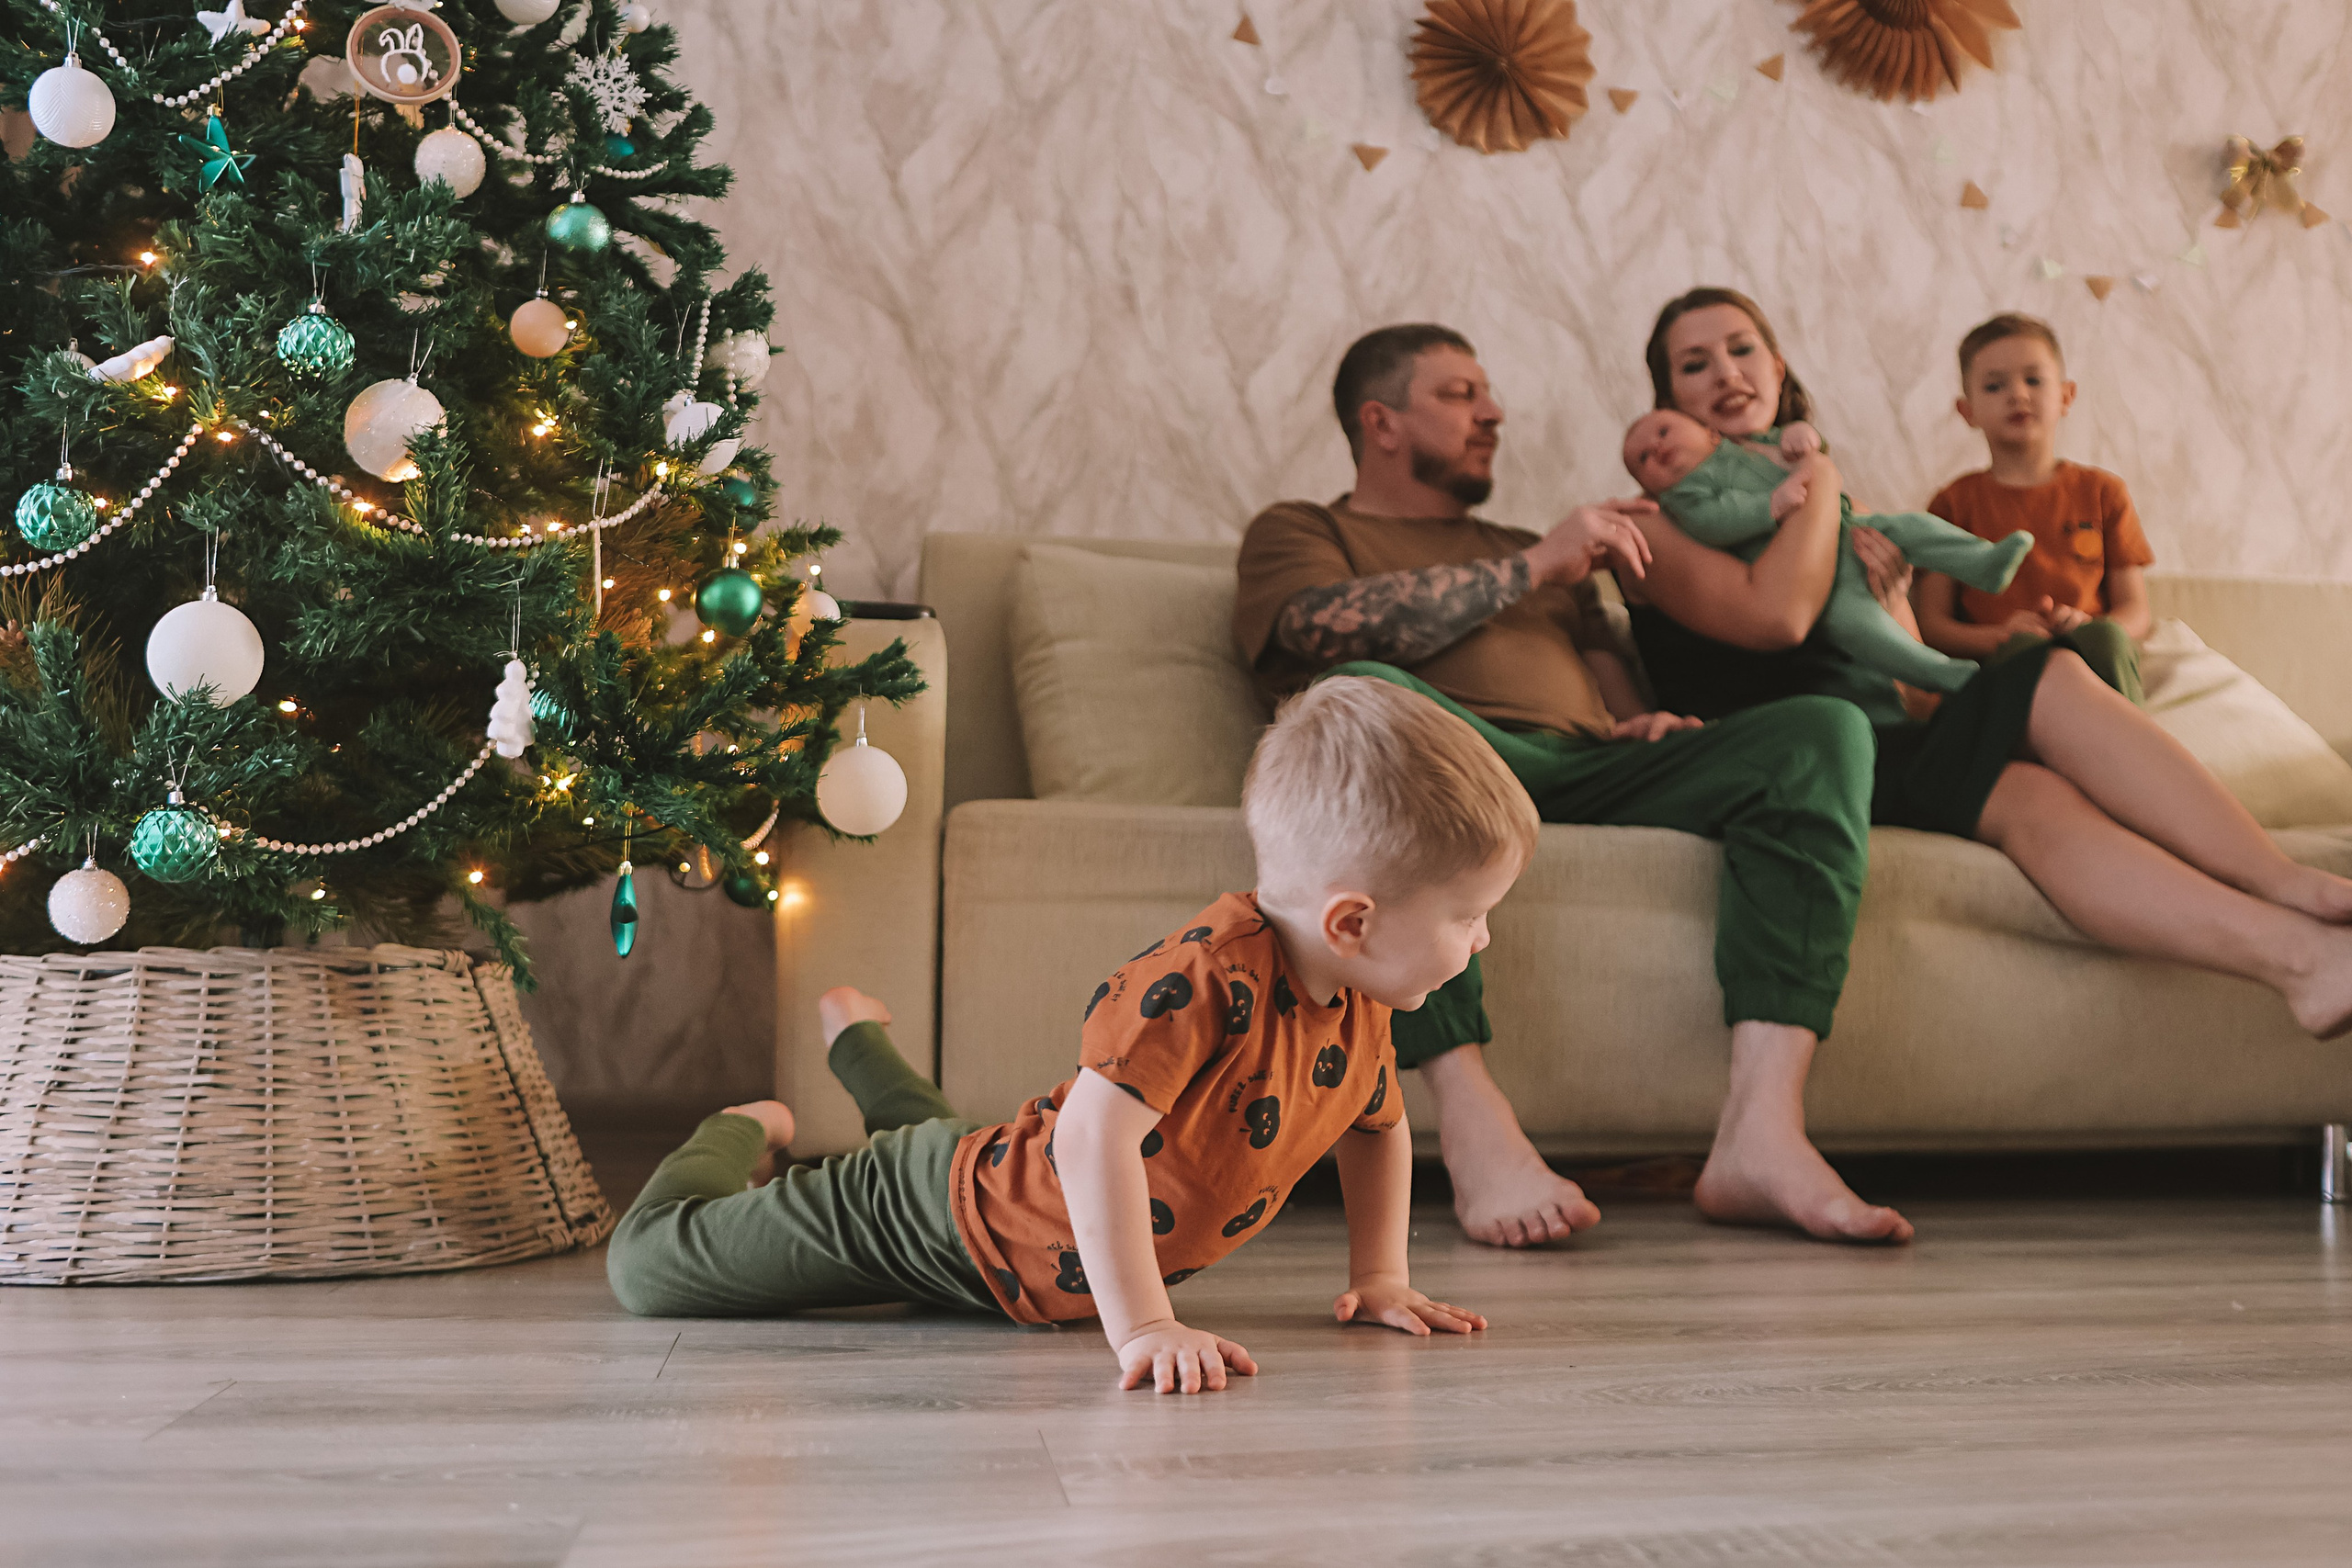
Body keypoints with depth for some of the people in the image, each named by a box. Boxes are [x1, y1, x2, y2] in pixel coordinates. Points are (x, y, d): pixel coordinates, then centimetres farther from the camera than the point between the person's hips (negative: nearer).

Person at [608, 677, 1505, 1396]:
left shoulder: (1358, 1007, -10)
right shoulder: (1203, 978, -38)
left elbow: (1379, 1125, 10)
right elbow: (1092, 1134, -47)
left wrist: (1379, 1278, 2)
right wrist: (1142, 1327, -50)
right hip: (938, 1224, -8)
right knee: (646, 1264, 0)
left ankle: (861, 1043, 60)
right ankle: (748, 1135, 30)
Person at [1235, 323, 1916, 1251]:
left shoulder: (1536, 553, 40)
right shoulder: (1298, 532, 24)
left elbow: (1615, 690, 28)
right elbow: (1335, 628, 0)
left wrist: (1653, 725, 3)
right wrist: (1535, 567, 2)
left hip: (1590, 774, 5)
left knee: (1824, 730, -20)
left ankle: (1761, 1135, -37)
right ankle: (1475, 1131, -46)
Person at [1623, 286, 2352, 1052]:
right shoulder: (1658, 524, 6)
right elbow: (1776, 616, -14)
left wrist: (1891, 600, 0)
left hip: (1895, 748, 6)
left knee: (2058, 673, -27)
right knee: (2029, 799, -33)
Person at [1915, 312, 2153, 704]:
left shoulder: (2102, 492, 19)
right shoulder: (1955, 502, 15)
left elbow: (2138, 613, 13)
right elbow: (1931, 623, 6)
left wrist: (2093, 632, -13)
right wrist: (1999, 637, -16)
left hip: (2090, 657, 2)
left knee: (2104, 637, -34)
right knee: (2026, 646, -37)